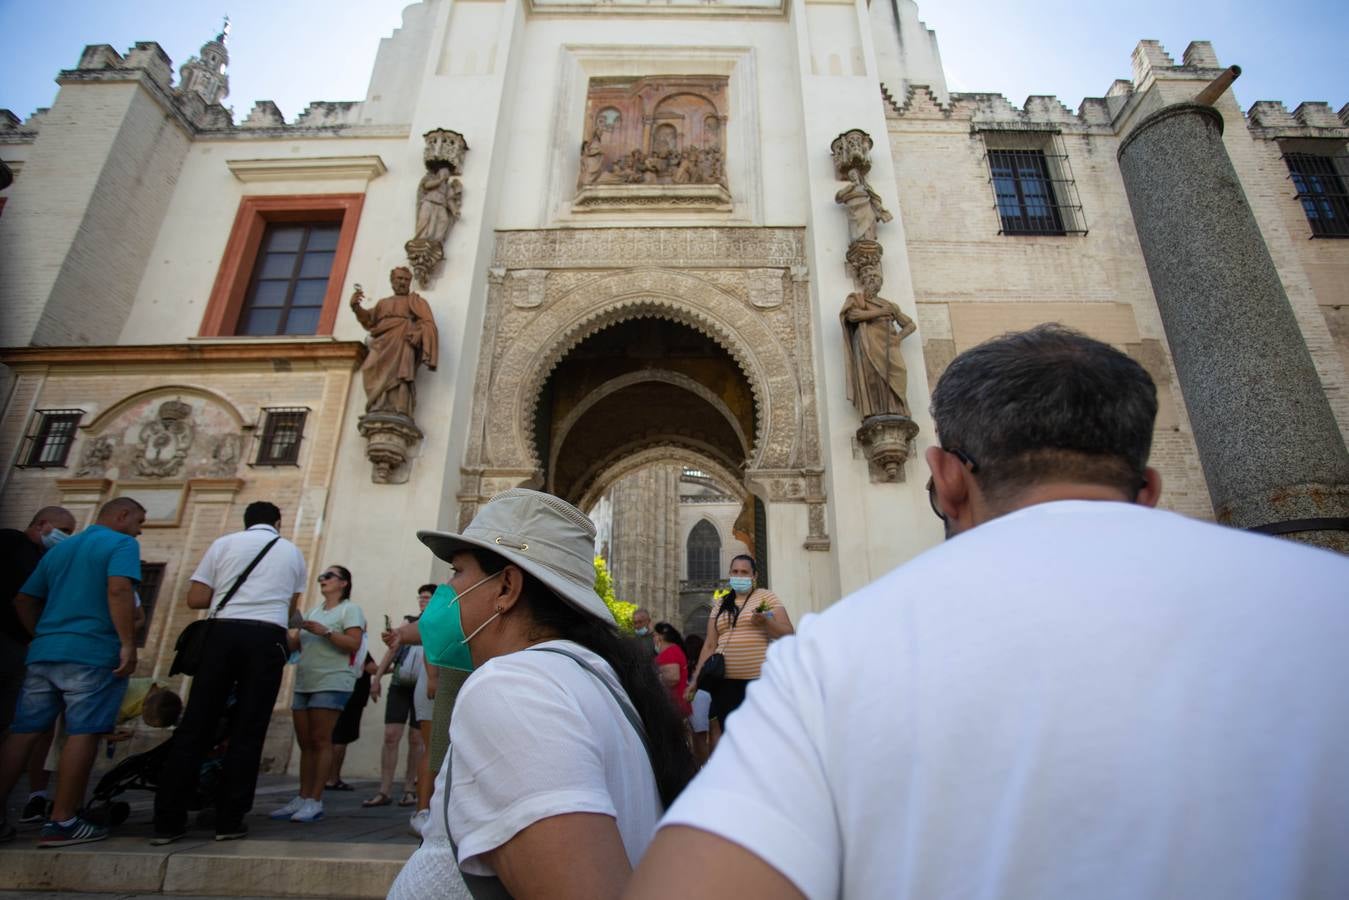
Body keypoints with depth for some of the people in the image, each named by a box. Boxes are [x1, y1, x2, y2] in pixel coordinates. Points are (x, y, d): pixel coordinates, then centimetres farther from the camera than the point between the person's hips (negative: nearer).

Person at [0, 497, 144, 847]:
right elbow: (118, 591, -20)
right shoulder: (121, 543, -4)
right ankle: (61, 823, 0)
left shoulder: (58, 549, 21)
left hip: (42, 653, 8)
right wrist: (128, 644, -19)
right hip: (93, 653, -8)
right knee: (83, 734, -3)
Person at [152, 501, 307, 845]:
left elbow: (195, 599, 5)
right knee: (248, 732, 5)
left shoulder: (224, 543, 10)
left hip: (224, 633, 0)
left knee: (195, 727, 7)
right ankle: (229, 821, 9)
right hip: (267, 639, 0)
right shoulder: (293, 552, 15)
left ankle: (167, 821, 11)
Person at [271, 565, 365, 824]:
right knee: (305, 742, 7)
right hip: (304, 683, 7)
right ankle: (302, 798, 12)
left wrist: (324, 631, -20)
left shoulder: (350, 609, -1)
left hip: (332, 683, -7)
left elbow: (354, 643, -13)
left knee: (321, 741, -7)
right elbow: (295, 644, 16)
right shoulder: (313, 611, 22)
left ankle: (315, 801, -4)